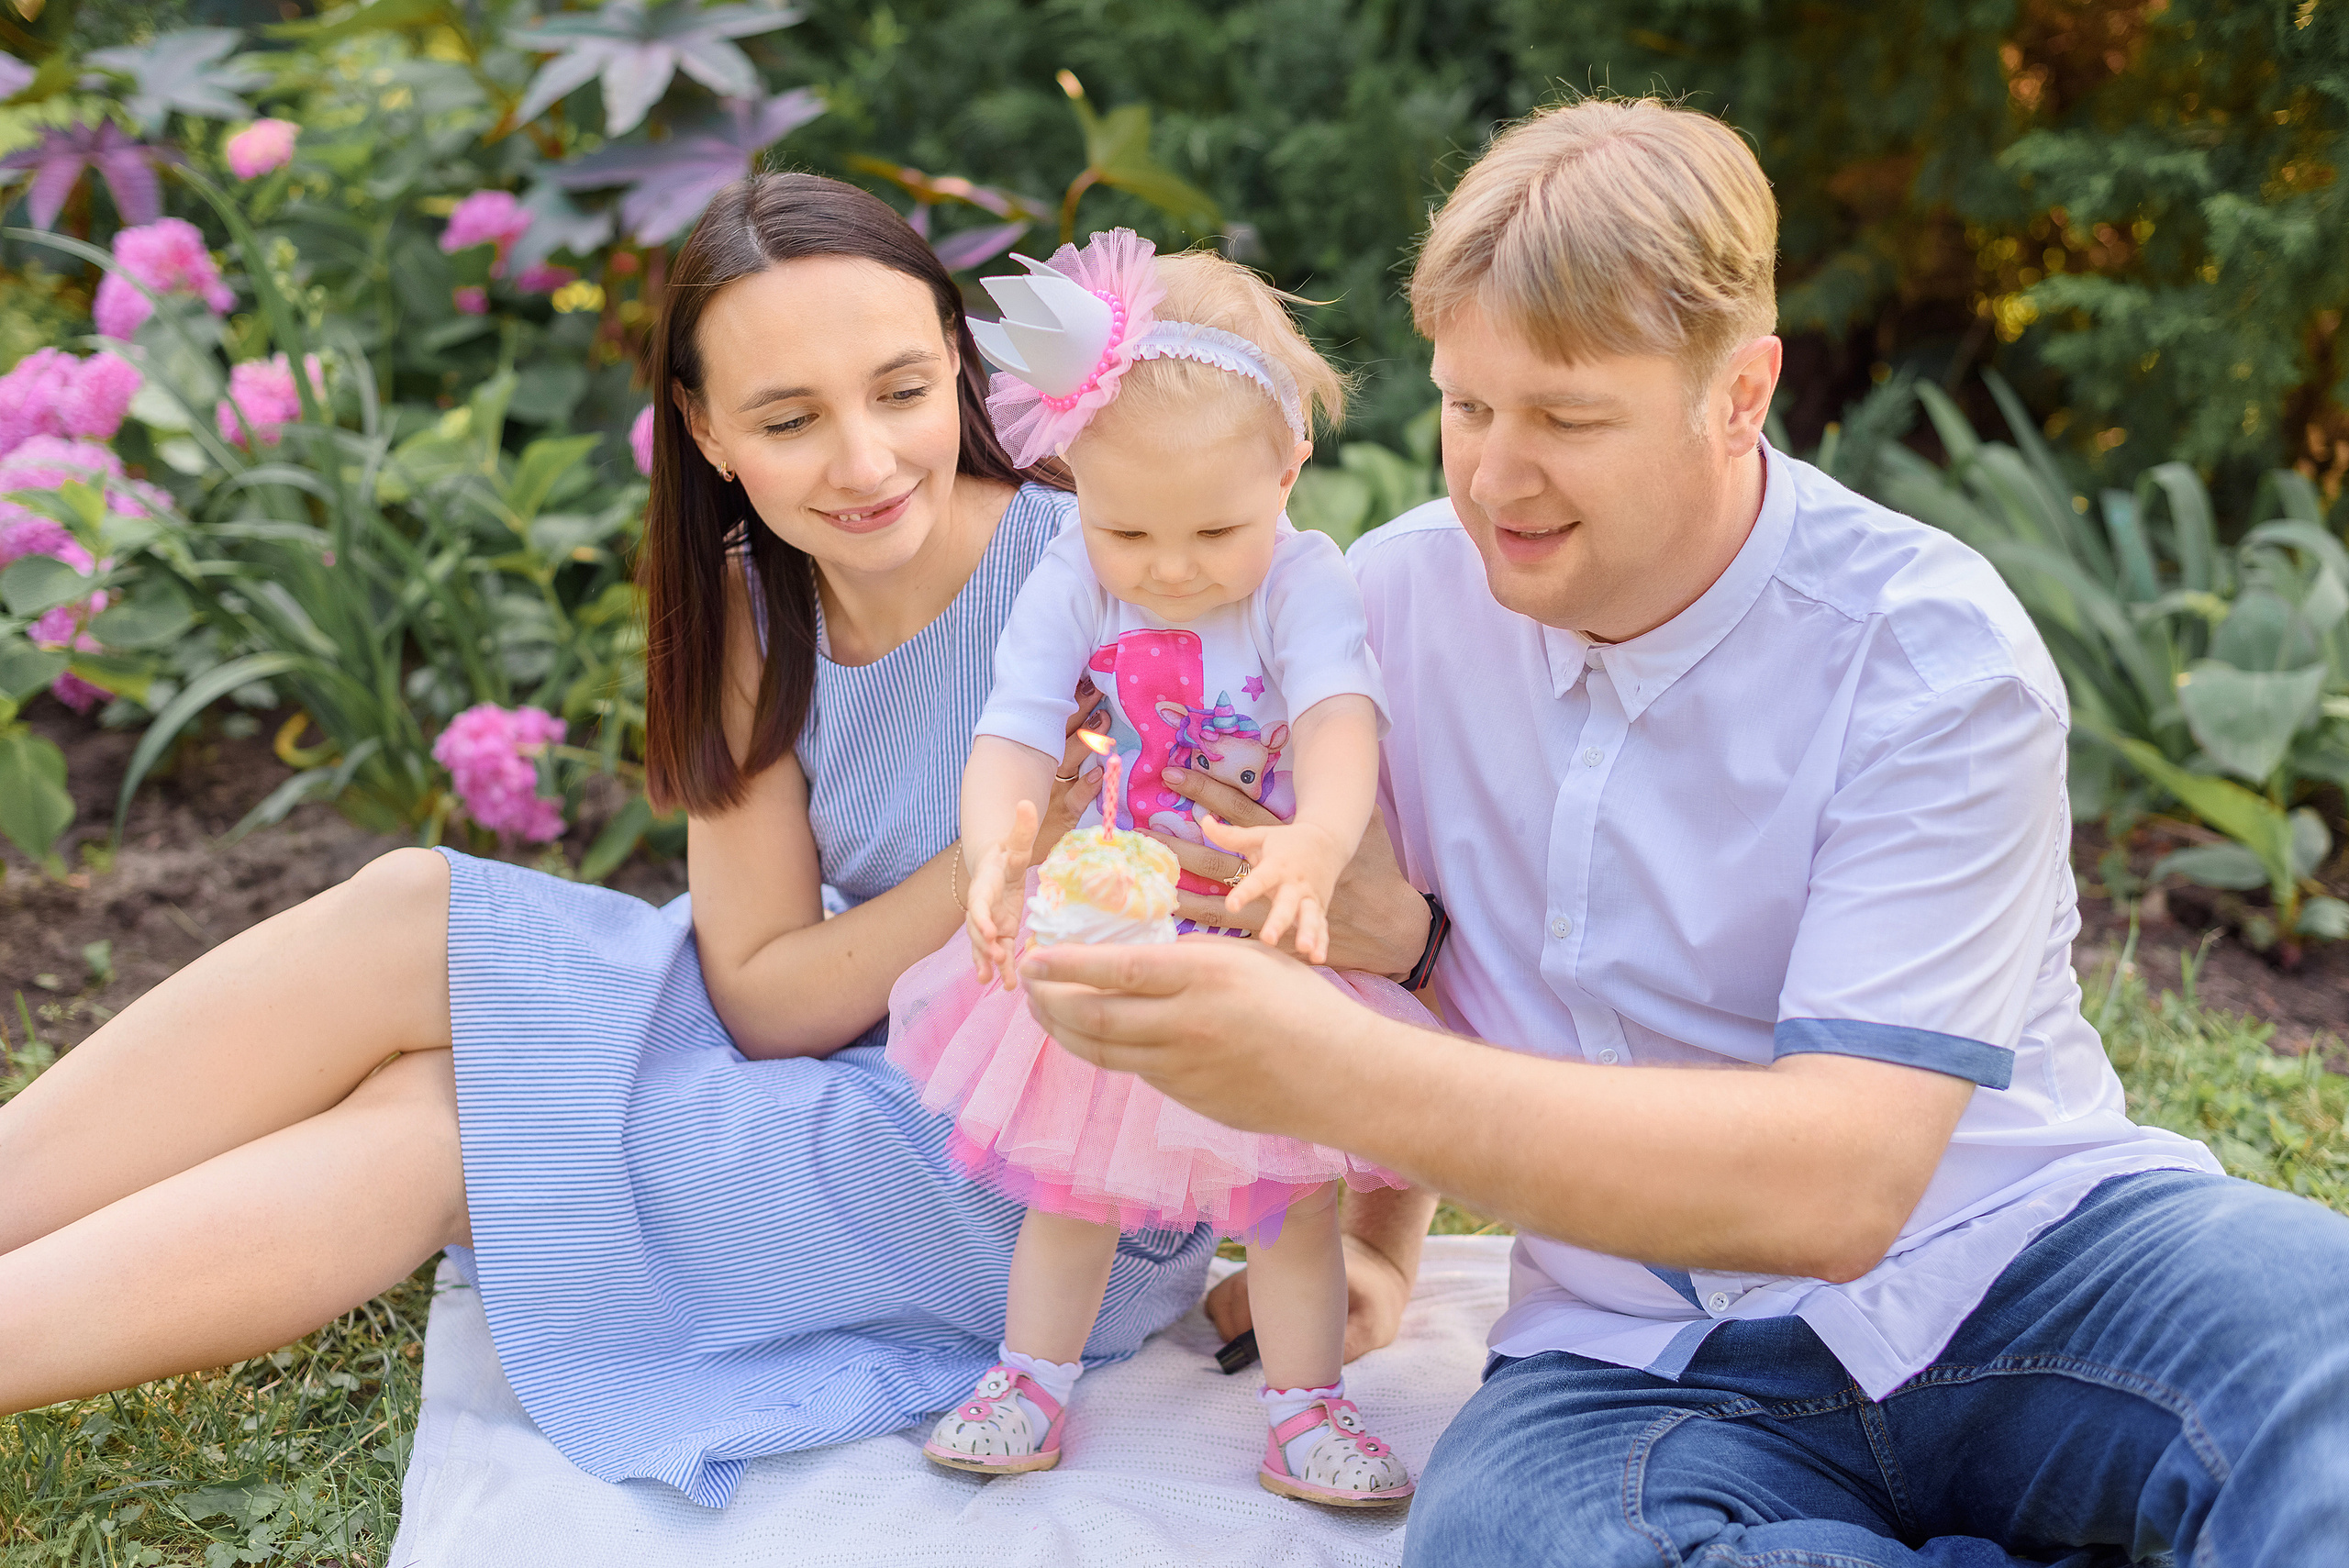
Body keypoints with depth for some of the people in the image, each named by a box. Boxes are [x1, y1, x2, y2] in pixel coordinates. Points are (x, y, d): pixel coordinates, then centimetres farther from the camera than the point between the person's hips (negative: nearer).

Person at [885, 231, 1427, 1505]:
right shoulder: (1069, 589, -14)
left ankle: (1305, 1409, 27)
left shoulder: (1303, 580, -19)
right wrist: (997, 851, -46)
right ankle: (1031, 1379, 33)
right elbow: (1011, 738, -24)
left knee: (1291, 1190, 11)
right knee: (1069, 1179, 16)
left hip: (1260, 953, -1)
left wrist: (1316, 845, -56)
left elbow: (1341, 720, -35)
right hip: (1096, 943, 2)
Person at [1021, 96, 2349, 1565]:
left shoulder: (1933, 657, -15)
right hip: (1649, 1357, 4)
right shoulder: (1398, 599, 0)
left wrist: (1337, 1077, -34)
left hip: (2008, 1271, -4)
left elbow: (1839, 1181, -26)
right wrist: (1374, 1240, 15)